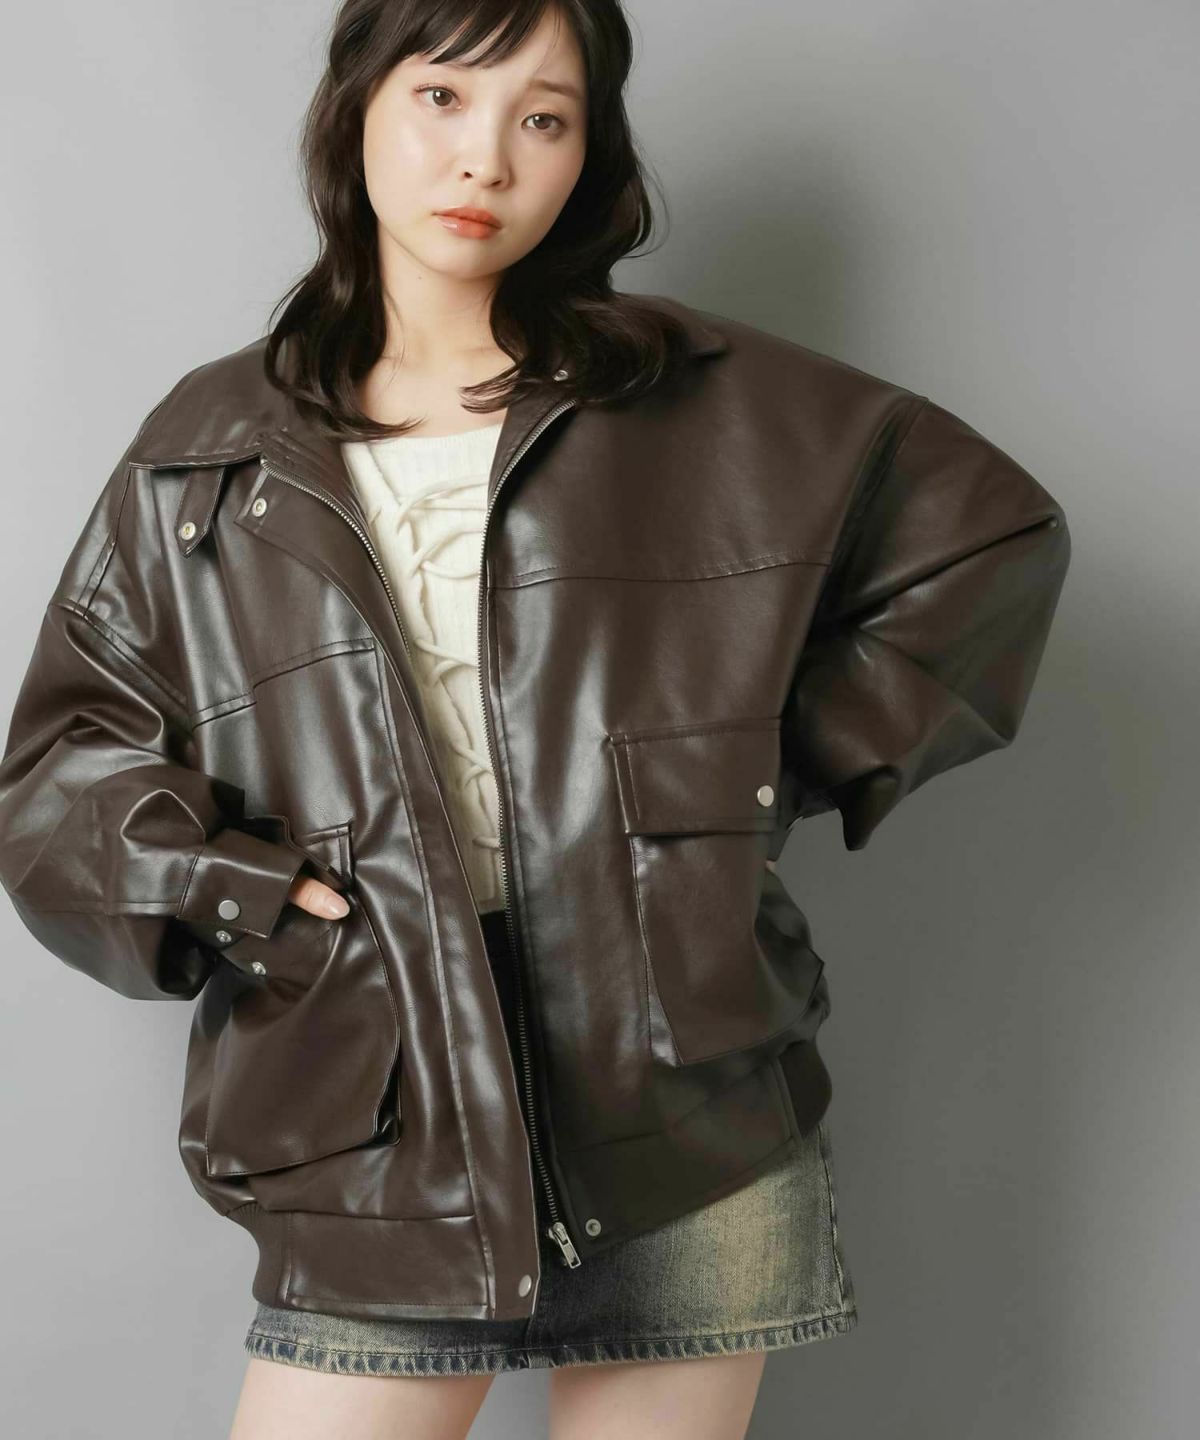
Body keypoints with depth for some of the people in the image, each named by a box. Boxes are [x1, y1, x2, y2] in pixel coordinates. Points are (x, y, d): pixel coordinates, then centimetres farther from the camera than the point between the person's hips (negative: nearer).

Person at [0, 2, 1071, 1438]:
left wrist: (789, 759, 4)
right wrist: (209, 875, -9)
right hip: (378, 1113, 1)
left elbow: (990, 530, 11)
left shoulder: (713, 408, 4)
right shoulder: (210, 452, 7)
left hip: (687, 1096, 0)